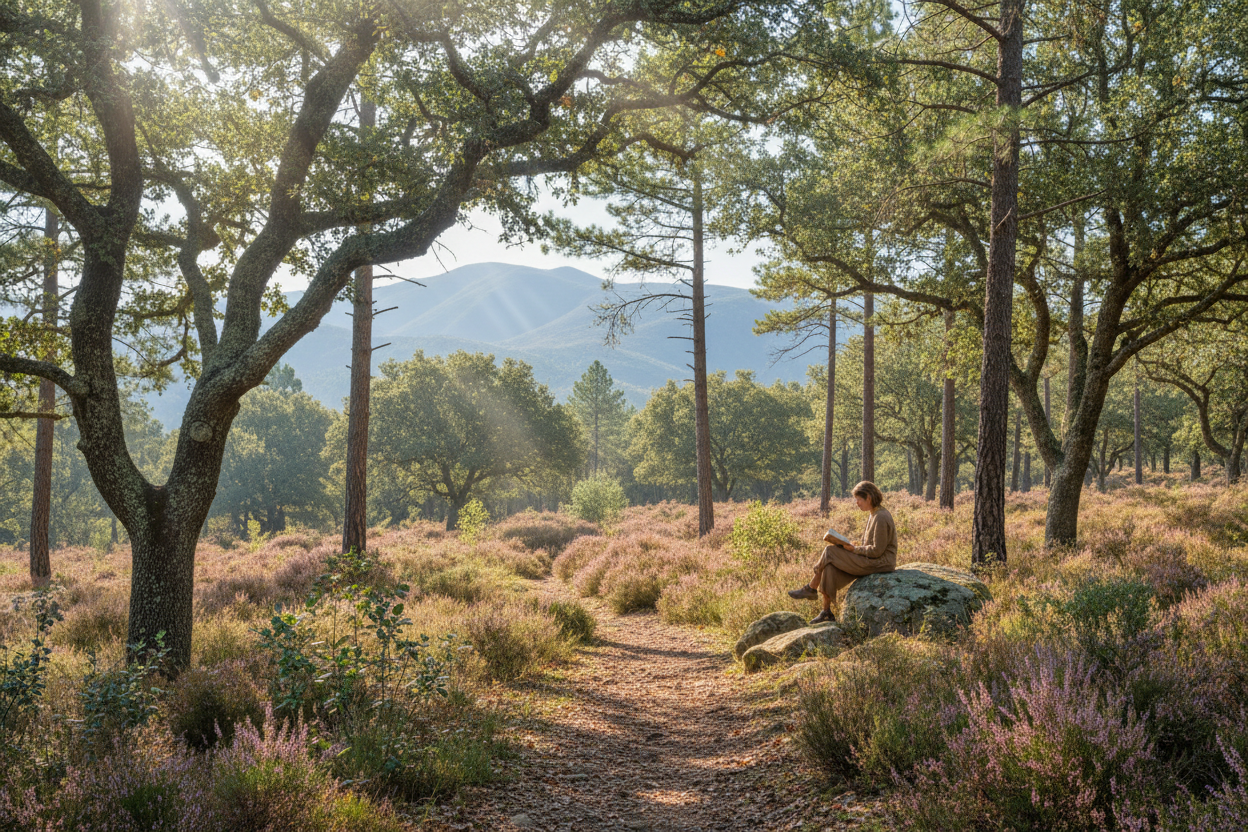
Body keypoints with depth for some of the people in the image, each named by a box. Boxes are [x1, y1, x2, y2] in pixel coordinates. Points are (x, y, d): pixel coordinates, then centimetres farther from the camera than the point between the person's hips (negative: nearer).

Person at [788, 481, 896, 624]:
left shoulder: (881, 518, -19)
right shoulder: (874, 515, 14)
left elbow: (877, 550, -21)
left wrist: (854, 549, -13)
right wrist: (854, 547, 4)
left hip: (880, 563, -10)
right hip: (872, 560, 10)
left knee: (830, 553, -11)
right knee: (830, 568, -4)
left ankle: (811, 589, 8)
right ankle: (826, 613, -2)